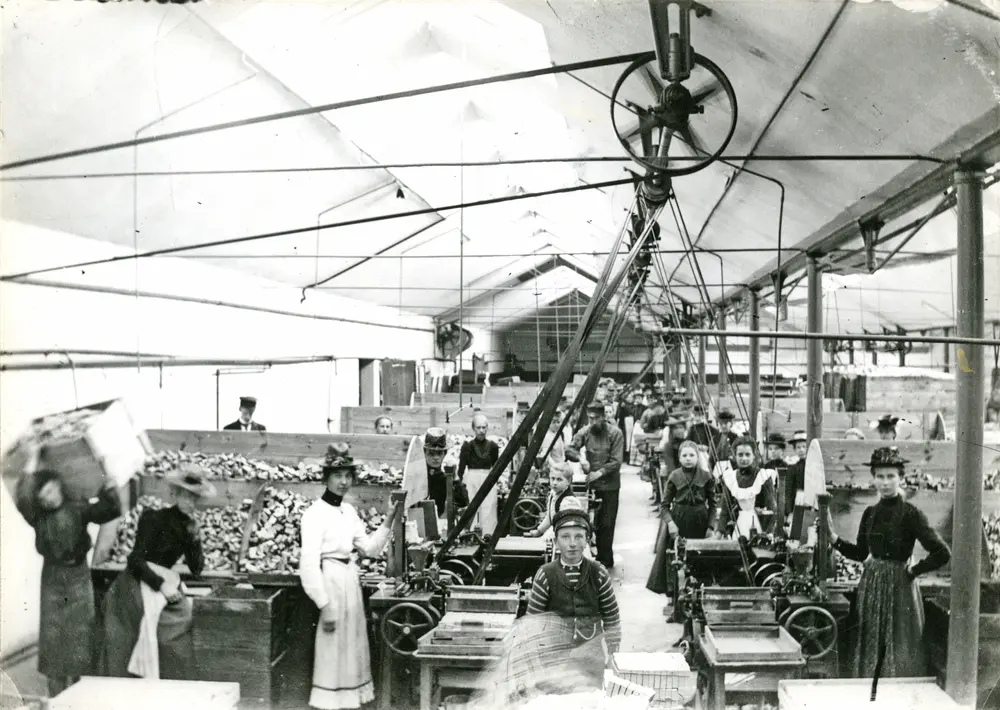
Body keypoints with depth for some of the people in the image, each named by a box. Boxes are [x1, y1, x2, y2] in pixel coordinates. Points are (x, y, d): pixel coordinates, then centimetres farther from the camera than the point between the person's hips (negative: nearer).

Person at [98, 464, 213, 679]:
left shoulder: (189, 526, 10)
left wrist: (195, 538, -5)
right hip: (140, 584, -6)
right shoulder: (154, 519, -7)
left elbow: (197, 569, 8)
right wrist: (161, 585, -20)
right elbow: (135, 560, -12)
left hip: (166, 583, 6)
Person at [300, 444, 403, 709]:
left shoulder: (349, 510, 9)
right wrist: (324, 605, -21)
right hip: (330, 580, -8)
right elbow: (309, 563, -18)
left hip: (349, 579, 8)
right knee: (332, 647, 1)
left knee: (352, 643, 15)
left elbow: (370, 548, 13)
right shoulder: (315, 513, -14)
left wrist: (388, 521, 1)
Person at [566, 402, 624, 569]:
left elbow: (616, 461, -11)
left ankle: (605, 559, 9)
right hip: (591, 483, 3)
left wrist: (600, 472, -20)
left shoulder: (615, 433, -8)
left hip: (609, 485, -3)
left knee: (607, 523, -2)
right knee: (593, 522, 7)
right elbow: (570, 449, -1)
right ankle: (602, 557, 20)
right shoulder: (585, 432, 3)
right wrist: (580, 459, -20)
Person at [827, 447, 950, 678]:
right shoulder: (870, 513, 5)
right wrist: (834, 537, 1)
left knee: (898, 650, 3)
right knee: (870, 649, 14)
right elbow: (860, 553, 13)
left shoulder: (910, 513, -12)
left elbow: (942, 554, -18)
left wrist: (914, 570, -10)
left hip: (899, 587, -6)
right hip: (871, 585, 6)